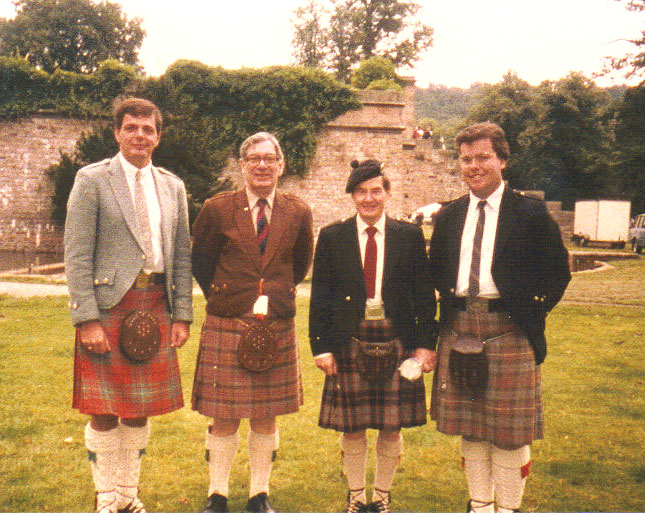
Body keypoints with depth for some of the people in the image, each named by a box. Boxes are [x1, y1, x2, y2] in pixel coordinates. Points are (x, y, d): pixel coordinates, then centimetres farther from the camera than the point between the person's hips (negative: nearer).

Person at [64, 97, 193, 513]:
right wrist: (86, 319, -13)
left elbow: (182, 256, 13)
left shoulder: (173, 186, 12)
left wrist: (182, 315, 5)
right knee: (104, 413, 2)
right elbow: (77, 255, -7)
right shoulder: (92, 180, -1)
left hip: (155, 307, 4)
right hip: (108, 304, -4)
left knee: (141, 411, 11)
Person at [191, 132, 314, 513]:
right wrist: (226, 300, 6)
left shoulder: (298, 213, 3)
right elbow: (201, 263, 8)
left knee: (267, 418, 10)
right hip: (226, 325, -2)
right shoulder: (217, 209, -2)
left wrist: (273, 297, 8)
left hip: (277, 327, 2)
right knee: (224, 418, 4)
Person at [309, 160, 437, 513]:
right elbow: (319, 297, 3)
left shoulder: (409, 236, 5)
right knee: (352, 429, 8)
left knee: (391, 429, 8)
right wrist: (321, 347, -3)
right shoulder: (331, 237, 3)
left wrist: (426, 344, -2)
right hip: (349, 345, 0)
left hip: (397, 344, 0)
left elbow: (424, 295, 5)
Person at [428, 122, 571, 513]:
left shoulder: (530, 213, -3)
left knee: (510, 429, 4)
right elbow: (437, 271, 19)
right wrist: (450, 303, 7)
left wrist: (534, 310, -4)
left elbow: (557, 269, 0)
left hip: (509, 330, -4)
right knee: (470, 428, 13)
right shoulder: (449, 217, 10)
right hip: (459, 330, 5)